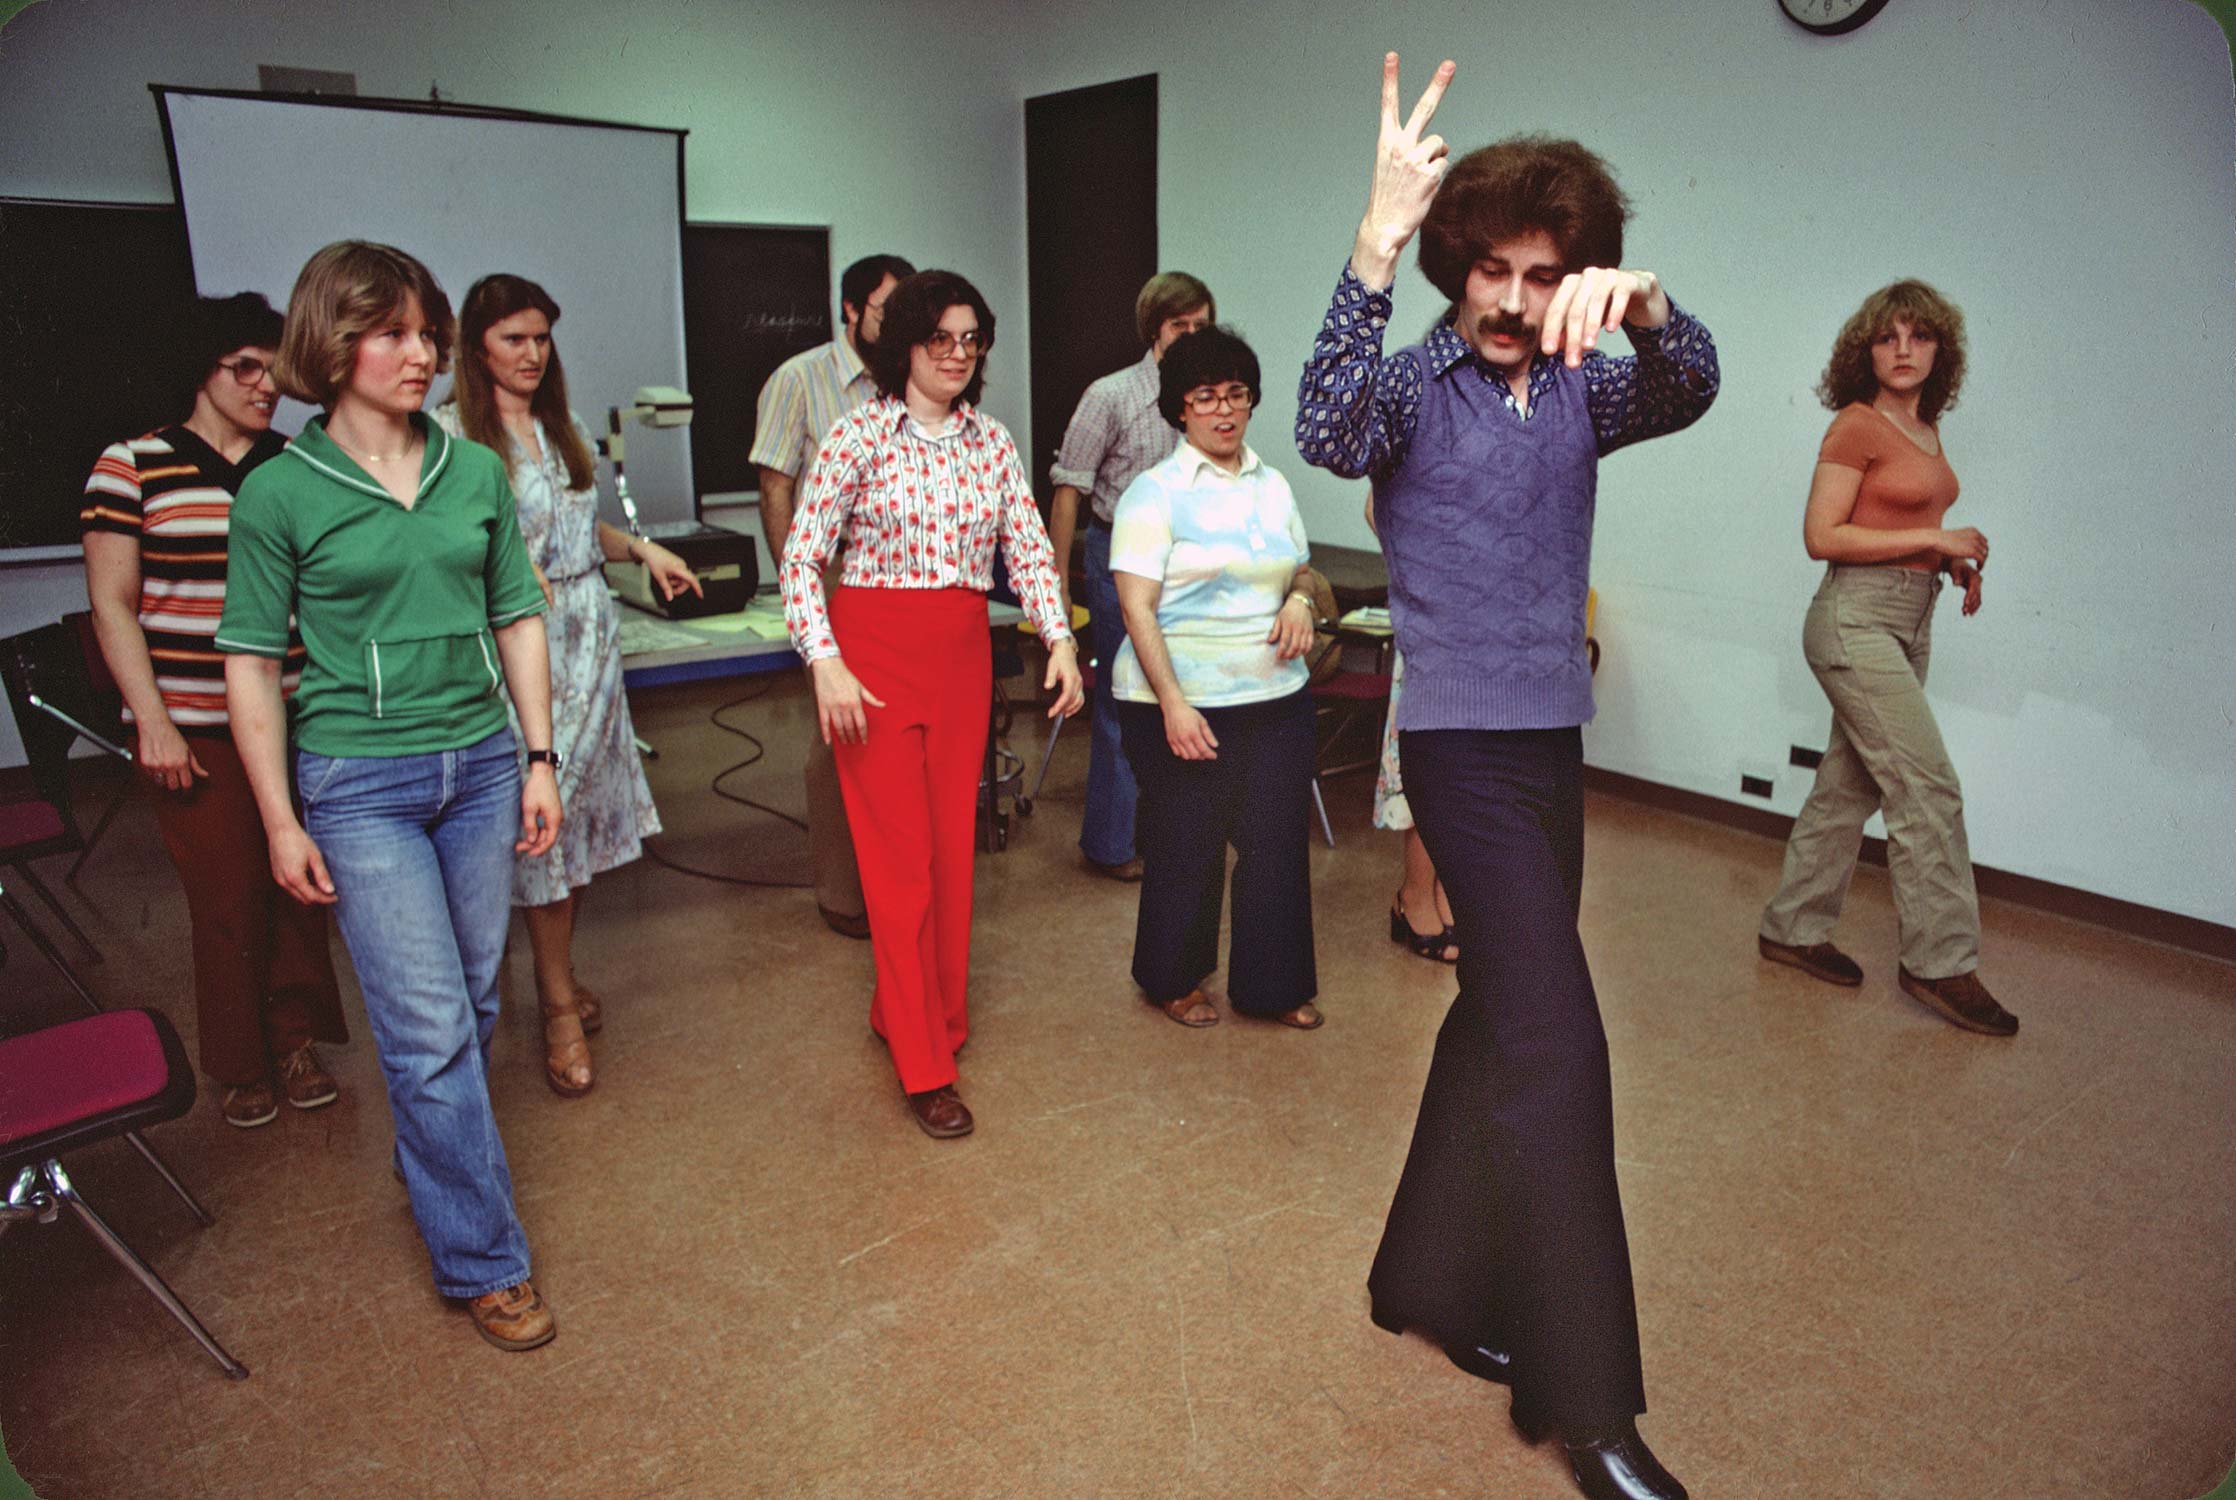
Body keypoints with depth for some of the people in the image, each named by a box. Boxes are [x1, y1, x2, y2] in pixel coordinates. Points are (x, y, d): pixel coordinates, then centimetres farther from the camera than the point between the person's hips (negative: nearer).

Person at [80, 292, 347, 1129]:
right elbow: (112, 605, -2)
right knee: (226, 896, 2)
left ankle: (296, 1042, 26)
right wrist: (153, 722, -8)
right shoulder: (132, 465, -1)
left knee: (298, 885, 7)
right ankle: (240, 1066, 21)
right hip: (194, 729, -3)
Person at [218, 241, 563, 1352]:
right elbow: (251, 666, -2)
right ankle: (483, 1261, 11)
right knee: (429, 1029, -3)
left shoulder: (477, 471, 5)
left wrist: (539, 759, 6)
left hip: (480, 765, 4)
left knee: (470, 1005, 14)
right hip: (359, 783, -4)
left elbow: (517, 620, 10)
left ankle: (430, 1164, 40)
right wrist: (281, 821, -4)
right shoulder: (279, 494, -6)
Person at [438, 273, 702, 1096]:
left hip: (588, 633, 6)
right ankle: (559, 1005, 5)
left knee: (582, 803, 9)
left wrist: (642, 548, 8)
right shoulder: (449, 432, -6)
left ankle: (558, 969, 25)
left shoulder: (564, 427, 14)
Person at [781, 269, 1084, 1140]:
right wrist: (825, 663, -18)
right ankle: (925, 1066, 6)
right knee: (899, 852, -3)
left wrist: (1060, 640, -7)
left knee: (952, 844, 9)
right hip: (874, 651, -5)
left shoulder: (992, 441, 9)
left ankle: (911, 1010, 30)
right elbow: (803, 556, -8)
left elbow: (1029, 550, 7)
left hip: (963, 653, 5)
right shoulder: (859, 434, -5)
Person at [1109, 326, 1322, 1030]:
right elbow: (1137, 607, -13)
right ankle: (1173, 979, 27)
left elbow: (1298, 571, 24)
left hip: (1275, 695, 5)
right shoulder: (1155, 492, -6)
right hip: (1183, 700, -5)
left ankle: (1272, 984, 23)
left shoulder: (1272, 486, 12)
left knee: (1278, 840, 7)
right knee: (1186, 846, 5)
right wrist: (1172, 703, -21)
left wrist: (1300, 598, -1)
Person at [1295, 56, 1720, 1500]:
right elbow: (1329, 434, -26)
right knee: (1557, 1045, -11)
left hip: (1553, 739, 7)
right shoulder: (1414, 384, -4)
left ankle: (1430, 1277, 32)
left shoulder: (1577, 389, 10)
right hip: (1463, 741, -7)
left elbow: (1685, 391, -10)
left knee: (1500, 1021, 14)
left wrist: (1639, 302, -31)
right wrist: (1377, 243, -34)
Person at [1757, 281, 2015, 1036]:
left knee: (1851, 785, 11)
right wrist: (1936, 540, -15)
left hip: (1909, 621, 8)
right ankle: (1941, 962, 1)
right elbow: (1822, 536, -16)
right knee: (1927, 785, -9)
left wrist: (1957, 561, 4)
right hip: (1858, 619, -8)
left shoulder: (1926, 429, 14)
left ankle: (1793, 928, 22)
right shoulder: (1857, 425, -10)